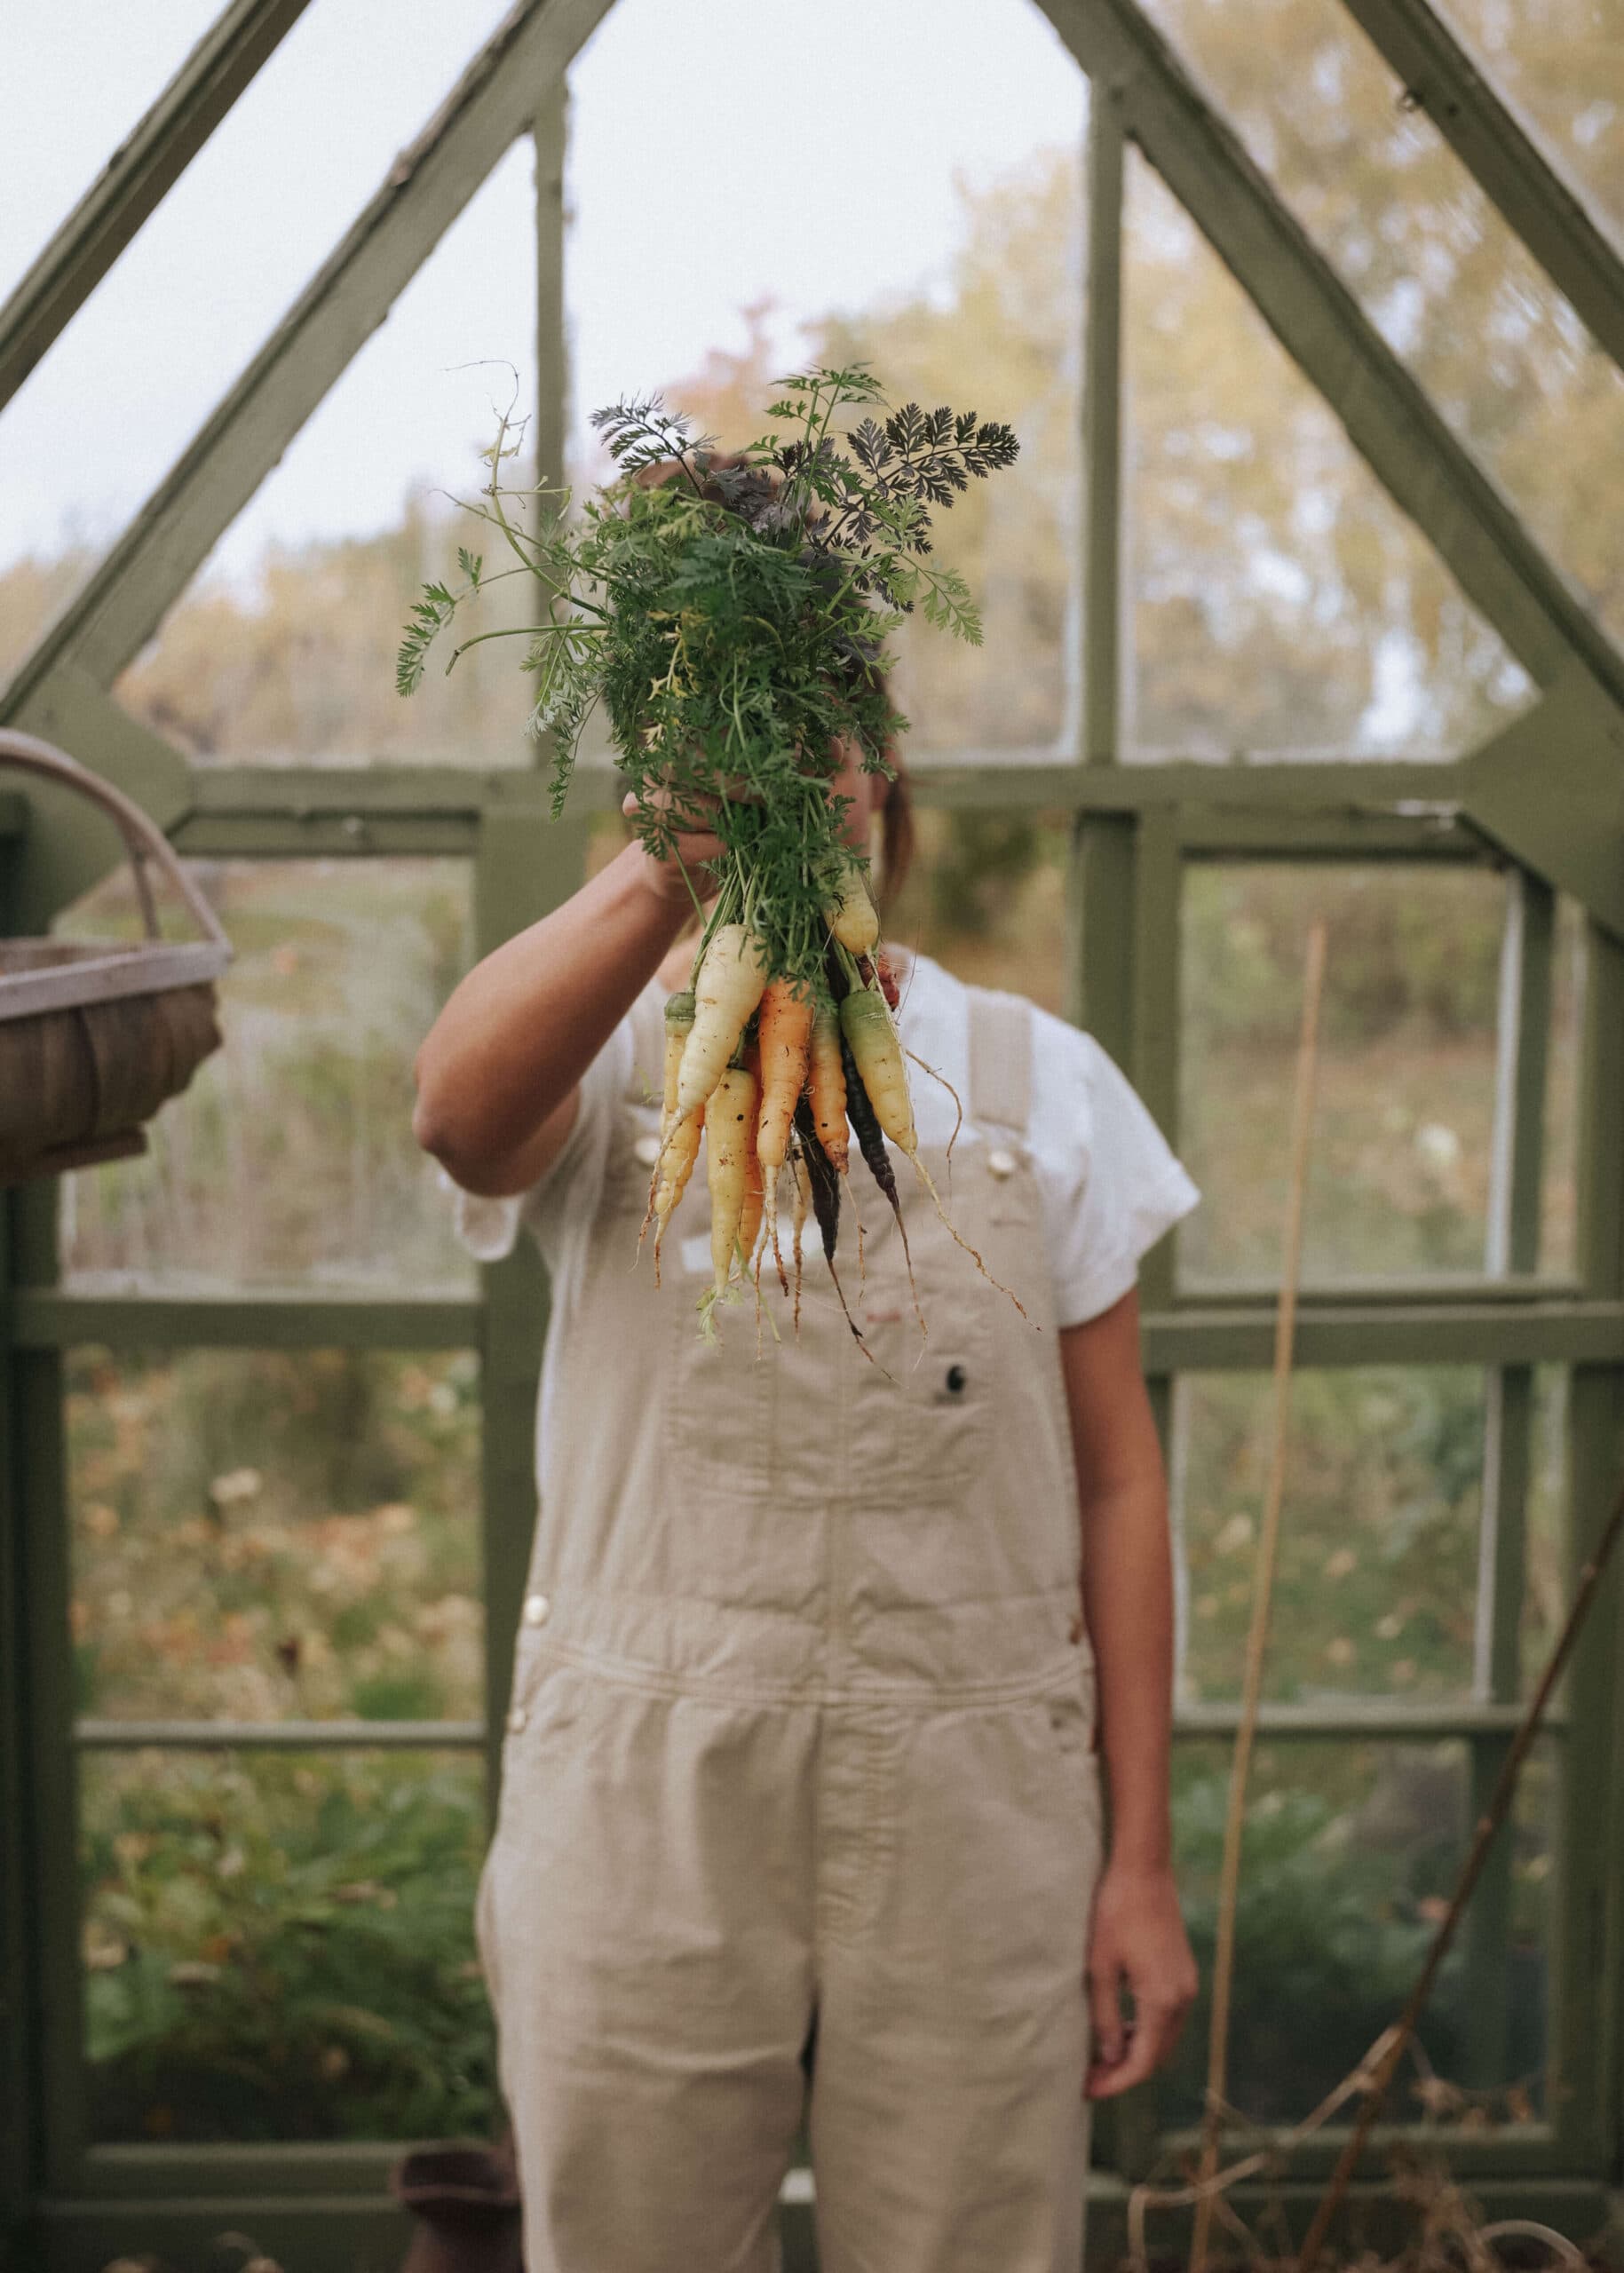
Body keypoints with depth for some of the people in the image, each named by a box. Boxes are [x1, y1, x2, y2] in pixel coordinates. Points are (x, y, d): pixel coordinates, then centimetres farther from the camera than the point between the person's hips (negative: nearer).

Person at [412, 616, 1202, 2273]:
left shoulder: (1043, 1081, 7)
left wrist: (1142, 1858, 3)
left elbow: (1115, 1480, 6)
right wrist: (674, 865, -41)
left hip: (974, 1820, 1)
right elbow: (459, 1109, -24)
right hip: (642, 1806, -1)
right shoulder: (598, 1055, 2)